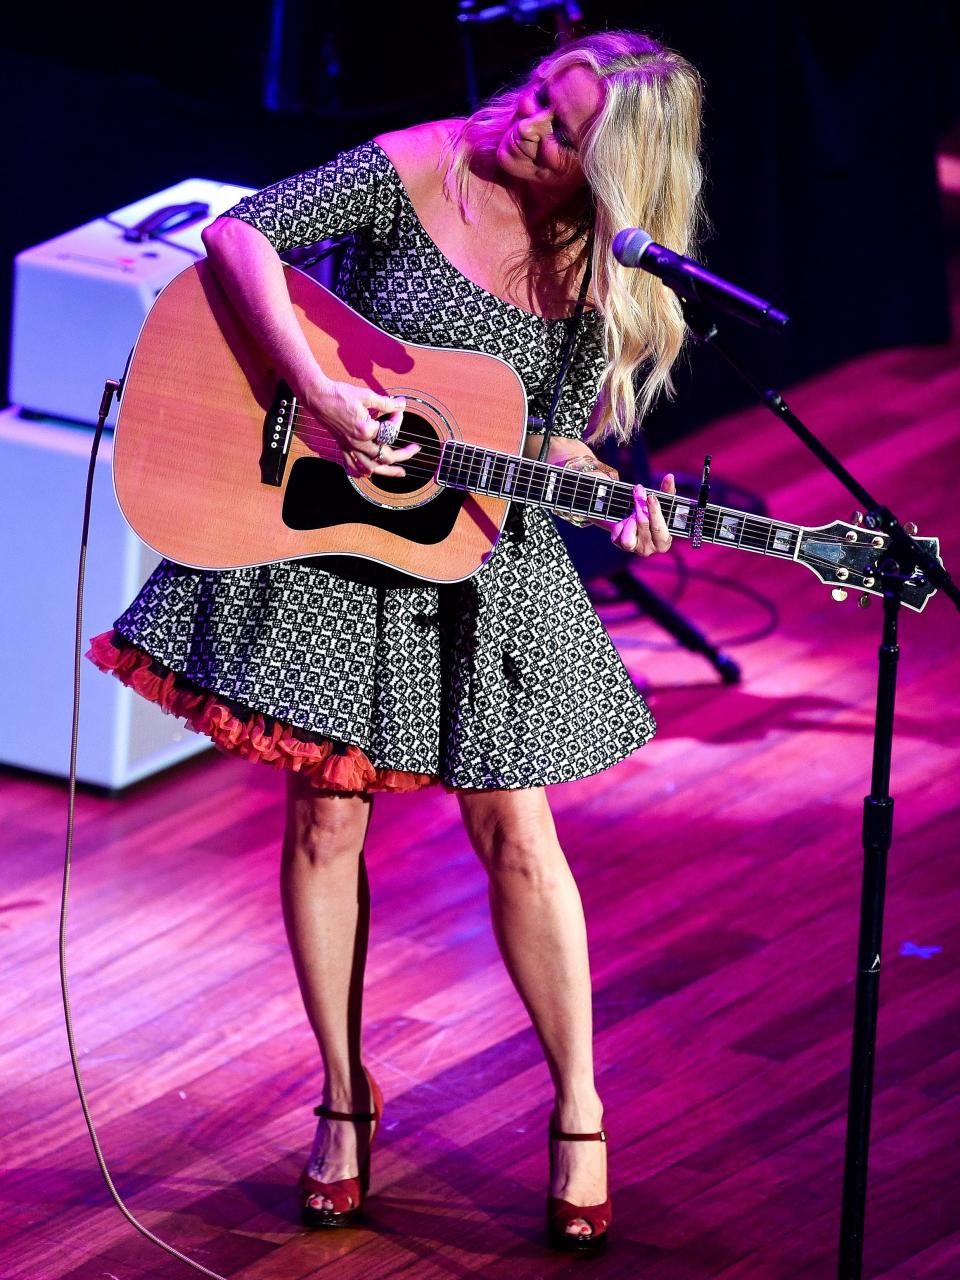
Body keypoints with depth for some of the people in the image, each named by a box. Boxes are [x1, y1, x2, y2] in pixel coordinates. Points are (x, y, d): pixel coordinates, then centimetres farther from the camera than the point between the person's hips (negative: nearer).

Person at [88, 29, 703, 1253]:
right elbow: (240, 231, -18)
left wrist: (622, 510, -20)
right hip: (327, 539, -1)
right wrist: (318, 392, -28)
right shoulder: (415, 172, -12)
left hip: (480, 558, 1)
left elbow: (555, 439, 1)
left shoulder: (601, 276, -5)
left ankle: (579, 1114, 15)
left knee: (515, 832, 1)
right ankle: (345, 1100, 21)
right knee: (325, 819, 4)